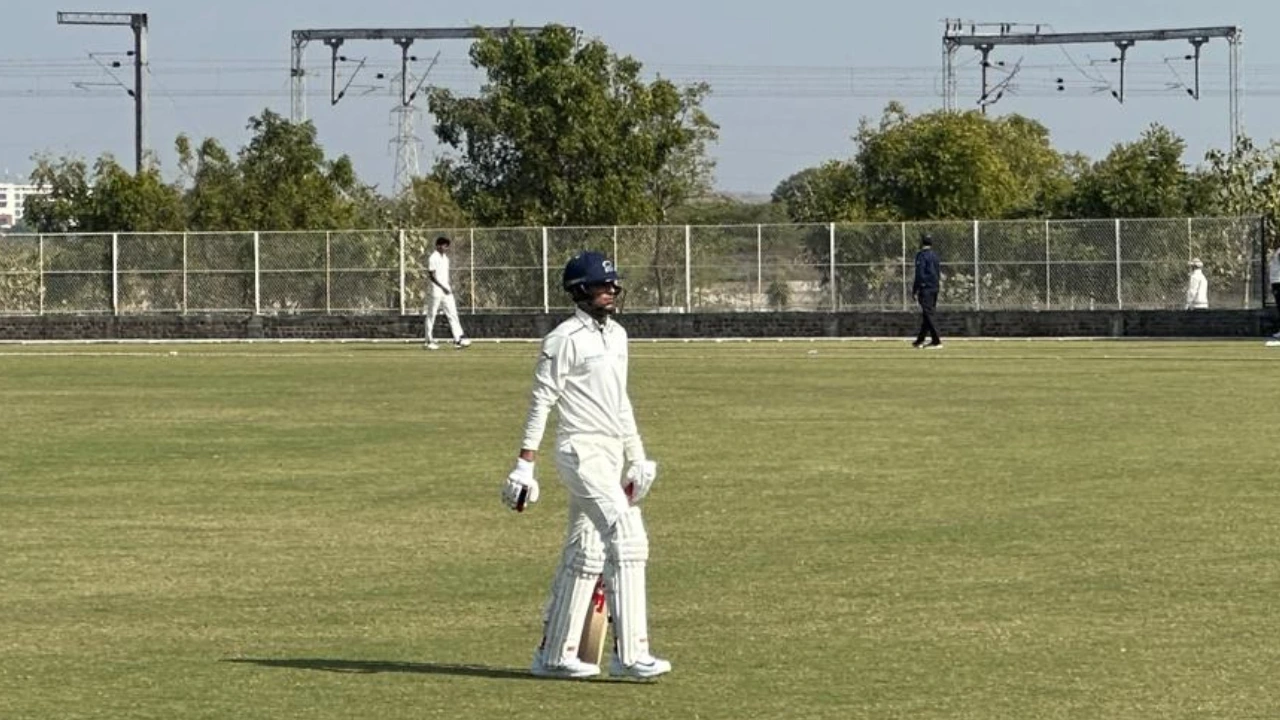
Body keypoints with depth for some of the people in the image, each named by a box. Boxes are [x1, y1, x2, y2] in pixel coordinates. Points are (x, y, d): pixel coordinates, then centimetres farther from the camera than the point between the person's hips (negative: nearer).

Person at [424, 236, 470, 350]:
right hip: (436, 290, -8)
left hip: (446, 290, 8)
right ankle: (429, 340, 8)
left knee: (453, 314, -1)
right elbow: (431, 276, -16)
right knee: (431, 315, 1)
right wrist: (442, 287, -20)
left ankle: (458, 339, -6)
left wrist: (449, 286, 10)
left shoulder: (445, 257, 14)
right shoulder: (433, 258, -11)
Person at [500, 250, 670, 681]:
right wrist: (525, 464, -15)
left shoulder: (616, 335, 15)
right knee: (627, 539, -18)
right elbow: (541, 401, -11)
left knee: (584, 555, 10)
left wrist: (636, 458, 20)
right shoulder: (565, 339, -10)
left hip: (611, 453, 9)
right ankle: (630, 653, -18)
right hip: (581, 450, -9)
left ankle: (554, 654, 16)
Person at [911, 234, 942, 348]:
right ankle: (920, 340, 20)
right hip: (935, 287, 8)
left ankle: (936, 341, -17)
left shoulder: (921, 255, -9)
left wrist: (914, 290, -11)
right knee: (927, 314, 13)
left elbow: (919, 274, -14)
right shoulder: (935, 255, 15)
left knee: (927, 314, -10)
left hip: (926, 288, -8)